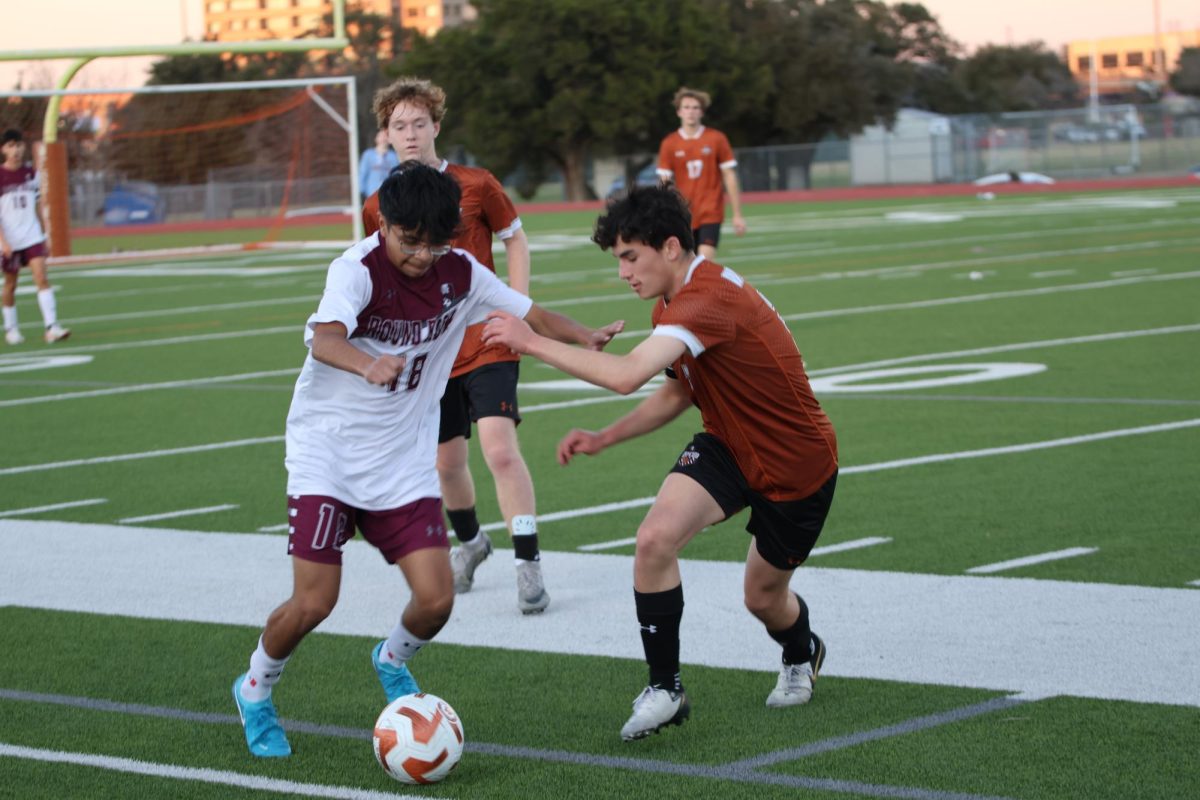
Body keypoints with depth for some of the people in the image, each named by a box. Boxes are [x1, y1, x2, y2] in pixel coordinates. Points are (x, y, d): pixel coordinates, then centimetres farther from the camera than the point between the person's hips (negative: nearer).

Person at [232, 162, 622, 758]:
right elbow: (324, 339, -36)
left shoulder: (460, 274, -2)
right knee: (313, 603, -11)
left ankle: (391, 660, 29)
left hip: (405, 464, 4)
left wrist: (584, 337, -16)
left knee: (435, 599, -6)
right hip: (327, 451, -4)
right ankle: (255, 690, 19)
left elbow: (533, 315, 5)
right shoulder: (357, 268, -19)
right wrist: (368, 365, -58)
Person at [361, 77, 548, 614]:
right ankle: (469, 542, 39)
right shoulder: (378, 209, 2)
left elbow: (516, 240, 5)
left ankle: (528, 564, -13)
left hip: (486, 343, -3)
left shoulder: (476, 186, -6)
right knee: (446, 461, 11)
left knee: (500, 448, -18)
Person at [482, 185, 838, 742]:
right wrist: (605, 438, 0)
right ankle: (664, 690, -7)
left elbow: (626, 375, -45)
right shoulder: (673, 304, -2)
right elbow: (680, 392, 13)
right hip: (726, 446, 7)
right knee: (654, 539, -19)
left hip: (798, 465, -7)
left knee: (763, 597, 9)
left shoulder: (709, 299, -33)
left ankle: (802, 655, 47)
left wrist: (532, 342, -37)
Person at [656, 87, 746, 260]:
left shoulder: (716, 139, 0)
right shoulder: (669, 143, 2)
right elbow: (665, 183, 3)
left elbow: (729, 177, 3)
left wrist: (737, 215, 1)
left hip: (711, 214, -2)